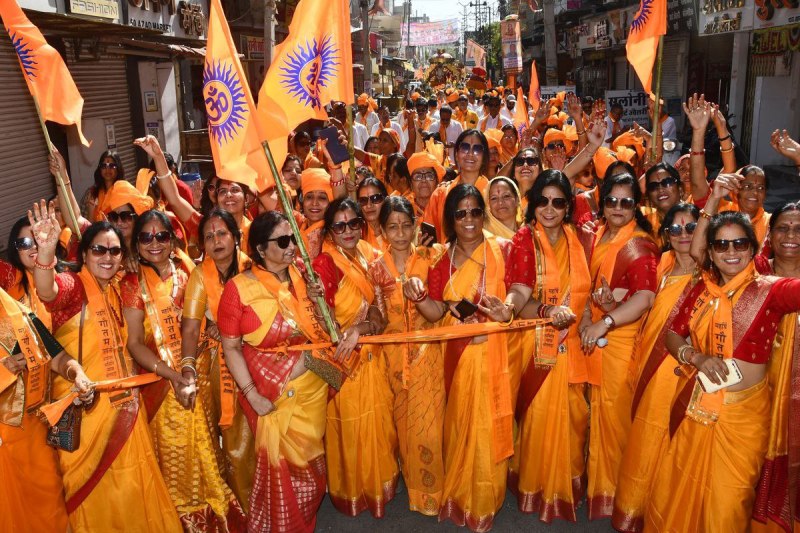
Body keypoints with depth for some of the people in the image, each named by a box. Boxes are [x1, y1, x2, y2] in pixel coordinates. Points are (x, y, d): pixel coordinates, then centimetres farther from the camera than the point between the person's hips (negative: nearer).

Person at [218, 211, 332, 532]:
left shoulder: (302, 277, 0)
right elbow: (231, 348, -11)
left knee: (309, 460, 17)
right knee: (279, 465, 9)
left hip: (311, 388, 4)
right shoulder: (239, 288, -13)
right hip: (270, 395, -4)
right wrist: (252, 395, -15)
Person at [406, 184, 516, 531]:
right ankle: (460, 497, 38)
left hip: (493, 350, -3)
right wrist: (419, 297, -19)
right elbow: (435, 312, 1)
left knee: (488, 423, 5)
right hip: (458, 353, 3)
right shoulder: (442, 259, 5)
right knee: (461, 421, 15)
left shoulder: (503, 249, -4)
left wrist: (506, 311, -27)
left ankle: (485, 502, 29)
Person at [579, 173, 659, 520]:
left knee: (614, 410, 5)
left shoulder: (639, 244, -16)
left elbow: (645, 297, -28)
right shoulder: (600, 236, 6)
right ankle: (598, 482, 37)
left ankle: (614, 488, 25)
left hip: (622, 338, -7)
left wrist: (604, 323, -30)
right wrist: (586, 317, 2)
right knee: (599, 407, 18)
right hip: (596, 335, 7)